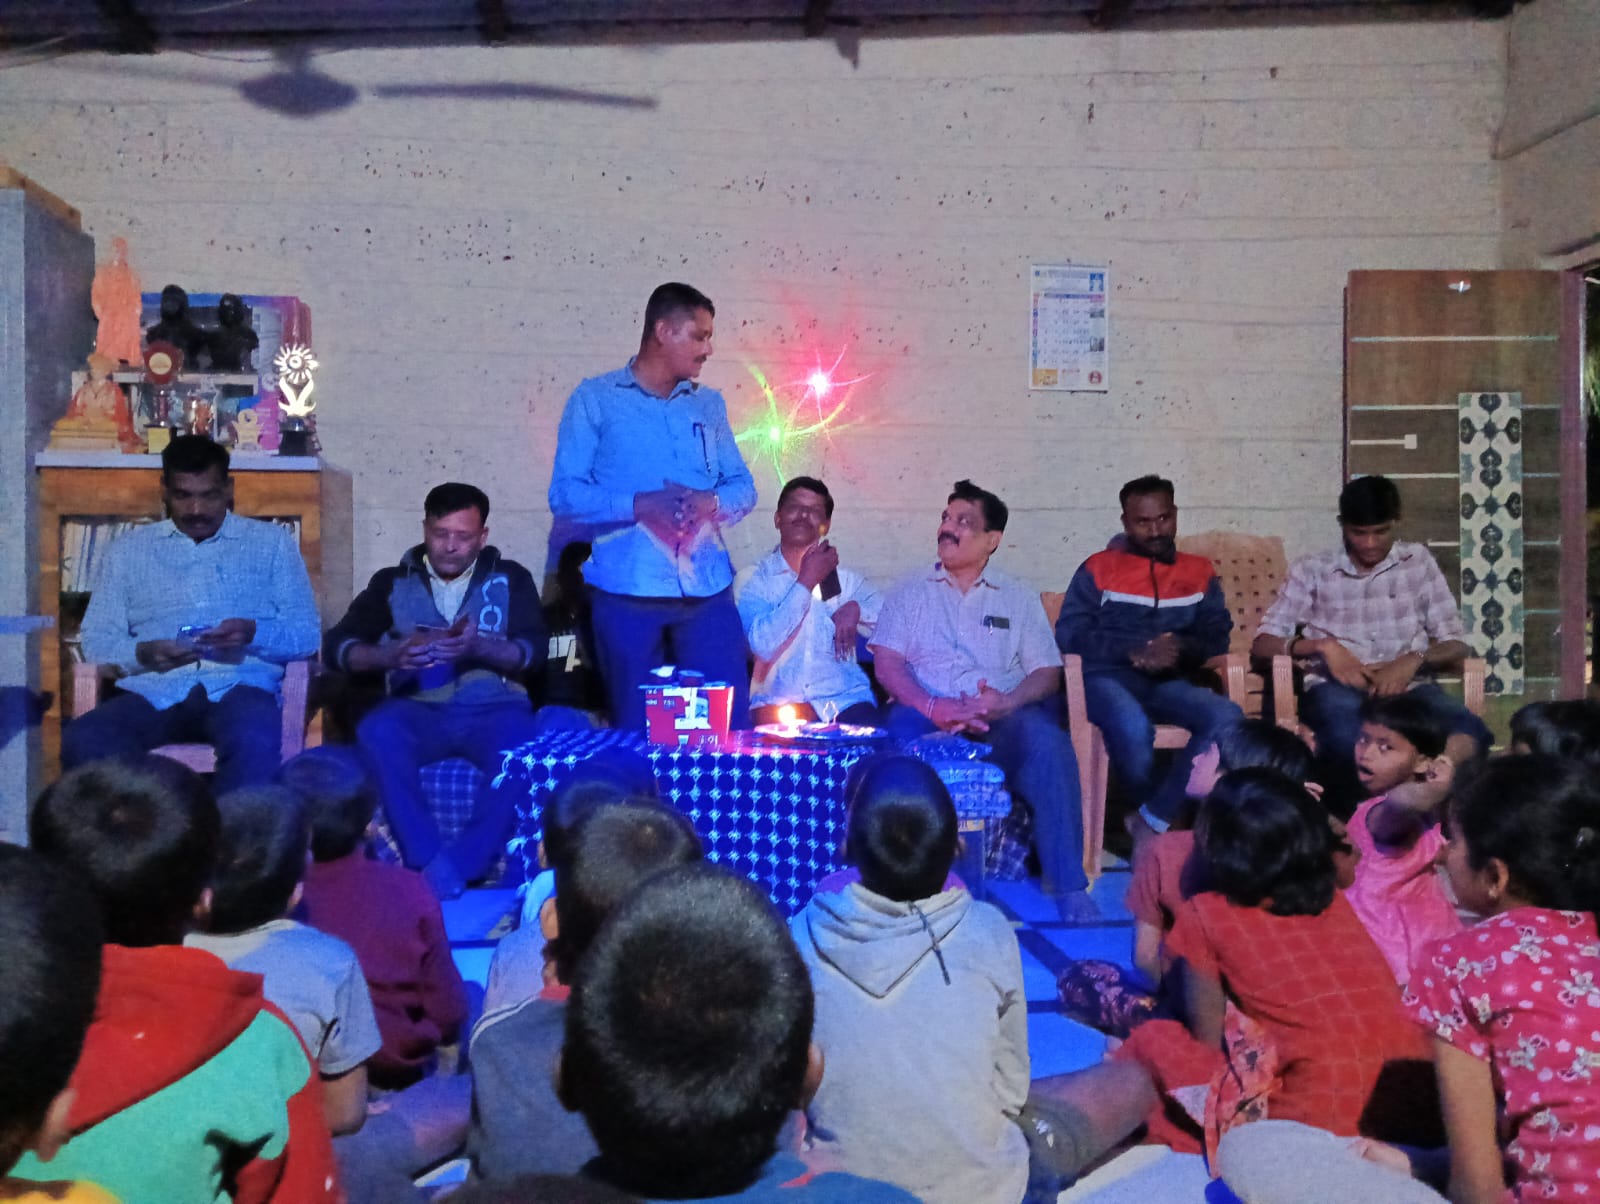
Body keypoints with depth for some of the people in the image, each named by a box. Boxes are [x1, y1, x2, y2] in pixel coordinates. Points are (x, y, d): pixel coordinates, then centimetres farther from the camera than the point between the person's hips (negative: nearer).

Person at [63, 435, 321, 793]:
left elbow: (308, 634, 9)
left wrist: (253, 633, -12)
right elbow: (96, 639, 14)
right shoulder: (129, 549, 21)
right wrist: (142, 653, -8)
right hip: (152, 690, 2)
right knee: (81, 741, -30)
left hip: (238, 686, -2)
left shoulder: (271, 542, 16)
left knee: (255, 741, -38)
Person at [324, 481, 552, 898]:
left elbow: (534, 651, 2)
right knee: (377, 731, -33)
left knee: (521, 745, -35)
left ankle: (449, 868, -31)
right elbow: (336, 645, 7)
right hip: (419, 711, 1)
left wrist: (479, 648, -19)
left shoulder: (510, 579, 15)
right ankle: (431, 861, -30)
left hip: (492, 710, -1)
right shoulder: (393, 582, 18)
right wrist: (389, 655, -15)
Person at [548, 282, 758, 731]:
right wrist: (639, 505, -18)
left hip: (708, 590, 3)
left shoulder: (709, 404, 16)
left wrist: (709, 502, -9)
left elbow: (743, 486, 14)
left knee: (731, 721, 2)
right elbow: (565, 494, -3)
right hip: (627, 592, -3)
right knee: (637, 727, 5)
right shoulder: (595, 399, 3)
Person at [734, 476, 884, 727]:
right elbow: (764, 644, -10)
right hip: (779, 702, -2)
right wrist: (806, 582, -7)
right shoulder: (752, 579, 7)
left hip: (845, 699, 2)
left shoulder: (845, 580, 16)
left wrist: (856, 608, -8)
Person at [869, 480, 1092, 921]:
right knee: (899, 731, -36)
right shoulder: (911, 592, 17)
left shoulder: (1018, 598, 20)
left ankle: (1067, 885, -26)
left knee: (1047, 739, -32)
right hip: (929, 717, -1)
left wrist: (1005, 702, -12)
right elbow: (887, 664, 3)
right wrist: (932, 707, -15)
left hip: (1001, 720, 1)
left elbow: (1046, 672, 10)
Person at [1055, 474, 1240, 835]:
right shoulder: (1098, 568, 7)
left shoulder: (1199, 572, 17)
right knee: (1133, 725, -37)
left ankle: (1155, 819, -21)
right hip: (1108, 677, -3)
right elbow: (1069, 633, -2)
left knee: (1227, 718, -27)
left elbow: (1217, 637, 11)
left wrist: (1181, 649, -14)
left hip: (1170, 682, 3)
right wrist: (1134, 651, -16)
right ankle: (1171, 819, -9)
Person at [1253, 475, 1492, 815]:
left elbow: (1455, 644, 14)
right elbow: (1263, 643, 7)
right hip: (1337, 687, -2)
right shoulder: (1311, 570, 13)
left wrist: (1414, 660, -9)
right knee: (1347, 735, -40)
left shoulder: (1419, 562, 18)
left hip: (1407, 684, 2)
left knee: (1469, 730, -33)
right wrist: (1322, 645, -11)